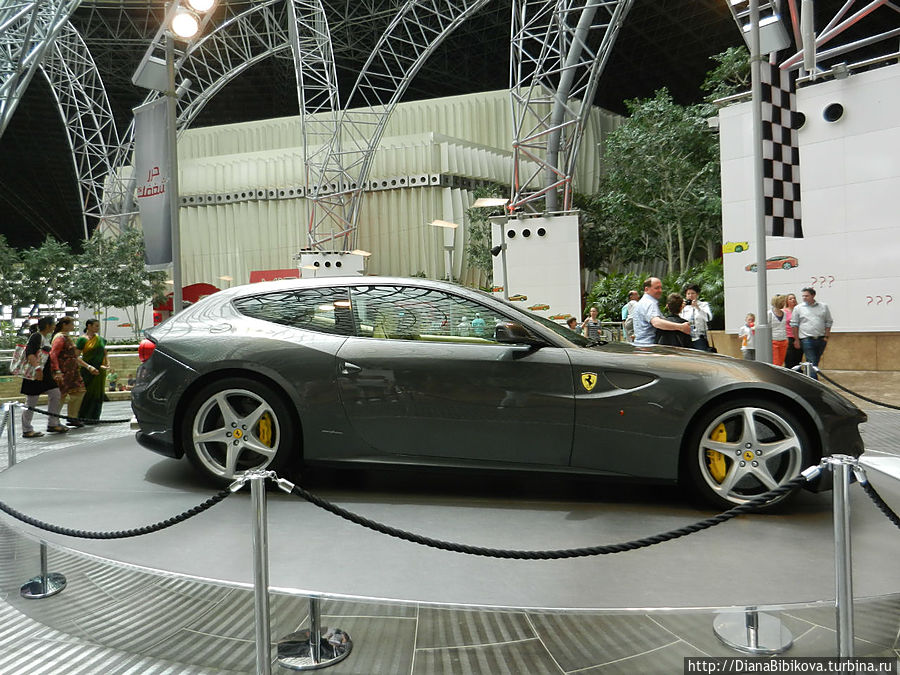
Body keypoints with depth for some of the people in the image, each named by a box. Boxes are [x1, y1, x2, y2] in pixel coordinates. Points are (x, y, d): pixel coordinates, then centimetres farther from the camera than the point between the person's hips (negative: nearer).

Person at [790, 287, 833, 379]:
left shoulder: (823, 307, 9)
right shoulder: (798, 308, 3)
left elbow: (828, 322, 12)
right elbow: (794, 324, 4)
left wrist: (826, 337, 3)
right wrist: (796, 340, 0)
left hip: (821, 339, 3)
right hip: (807, 339, -3)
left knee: (815, 362, 10)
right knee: (811, 363, -9)